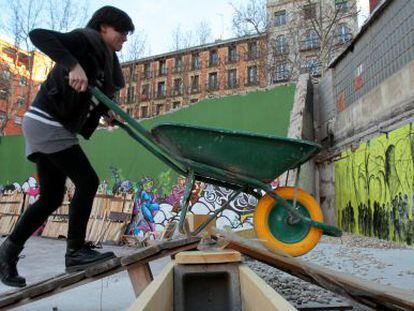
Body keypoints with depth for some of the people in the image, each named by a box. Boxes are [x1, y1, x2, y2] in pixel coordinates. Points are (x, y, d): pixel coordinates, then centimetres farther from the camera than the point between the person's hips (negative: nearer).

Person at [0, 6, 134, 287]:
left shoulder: (103, 59, 17)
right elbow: (38, 35, -22)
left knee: (51, 198, 10)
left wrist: (106, 111, -1)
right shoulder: (85, 40, -7)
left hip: (54, 127, 9)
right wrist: (72, 65, -33)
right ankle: (76, 251, -3)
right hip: (47, 123, -9)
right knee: (87, 181, -11)